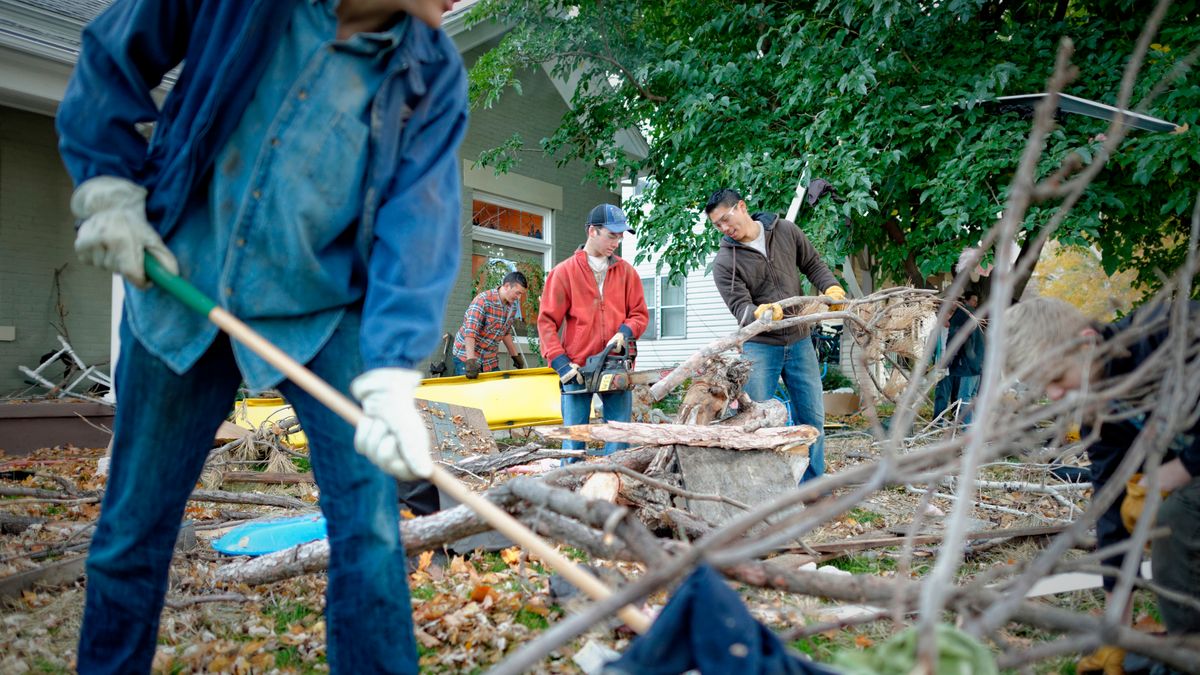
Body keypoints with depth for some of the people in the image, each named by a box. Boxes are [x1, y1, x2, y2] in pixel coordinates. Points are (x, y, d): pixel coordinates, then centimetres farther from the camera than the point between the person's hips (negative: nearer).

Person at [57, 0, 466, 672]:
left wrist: (391, 381, -31)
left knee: (369, 522, -10)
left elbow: (419, 226, -21)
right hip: (180, 289, 1)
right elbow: (113, 58, 4)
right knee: (132, 523, 13)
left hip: (324, 311, 0)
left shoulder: (433, 74, -12)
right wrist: (111, 189, -3)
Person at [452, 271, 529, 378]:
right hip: (466, 356, -6)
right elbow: (470, 333, -29)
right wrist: (471, 361, -37)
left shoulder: (513, 305, 1)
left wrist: (515, 355, 16)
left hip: (491, 359, 7)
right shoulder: (482, 300, -22)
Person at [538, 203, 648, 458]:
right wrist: (561, 363, -11)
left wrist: (625, 332, -11)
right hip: (578, 370, -2)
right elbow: (547, 322, -1)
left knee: (620, 438, 3)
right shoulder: (564, 272, 2)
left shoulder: (626, 271, 10)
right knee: (574, 441, 0)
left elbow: (640, 313, 11)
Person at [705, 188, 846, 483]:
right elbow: (740, 307, -17)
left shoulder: (786, 231, 0)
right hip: (759, 346, -3)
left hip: (799, 342, 3)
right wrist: (760, 313, -39)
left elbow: (813, 264, 12)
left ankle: (811, 487, 22)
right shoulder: (724, 262, -9)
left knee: (812, 418, 9)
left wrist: (831, 288, -5)